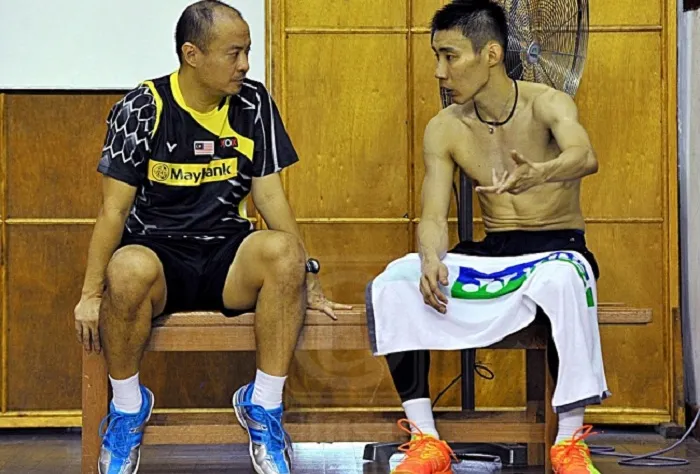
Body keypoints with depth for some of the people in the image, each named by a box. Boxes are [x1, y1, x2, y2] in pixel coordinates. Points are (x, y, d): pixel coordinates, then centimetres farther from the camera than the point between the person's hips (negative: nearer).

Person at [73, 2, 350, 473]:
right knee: (128, 269, -38)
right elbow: (114, 209, -6)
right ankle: (127, 407, -12)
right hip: (157, 252, -2)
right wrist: (91, 294, -12)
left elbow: (271, 196, 6)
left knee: (282, 249, -31)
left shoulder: (253, 104, 3)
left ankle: (264, 406, -16)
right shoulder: (142, 109, -7)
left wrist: (309, 281, 2)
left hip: (226, 257, 3)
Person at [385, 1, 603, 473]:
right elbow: (433, 217, -7)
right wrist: (431, 260, -32)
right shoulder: (444, 129, 0)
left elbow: (584, 156, -35)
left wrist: (537, 175, -59)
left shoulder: (545, 103, -12)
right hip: (492, 251, 4)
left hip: (560, 244, -4)